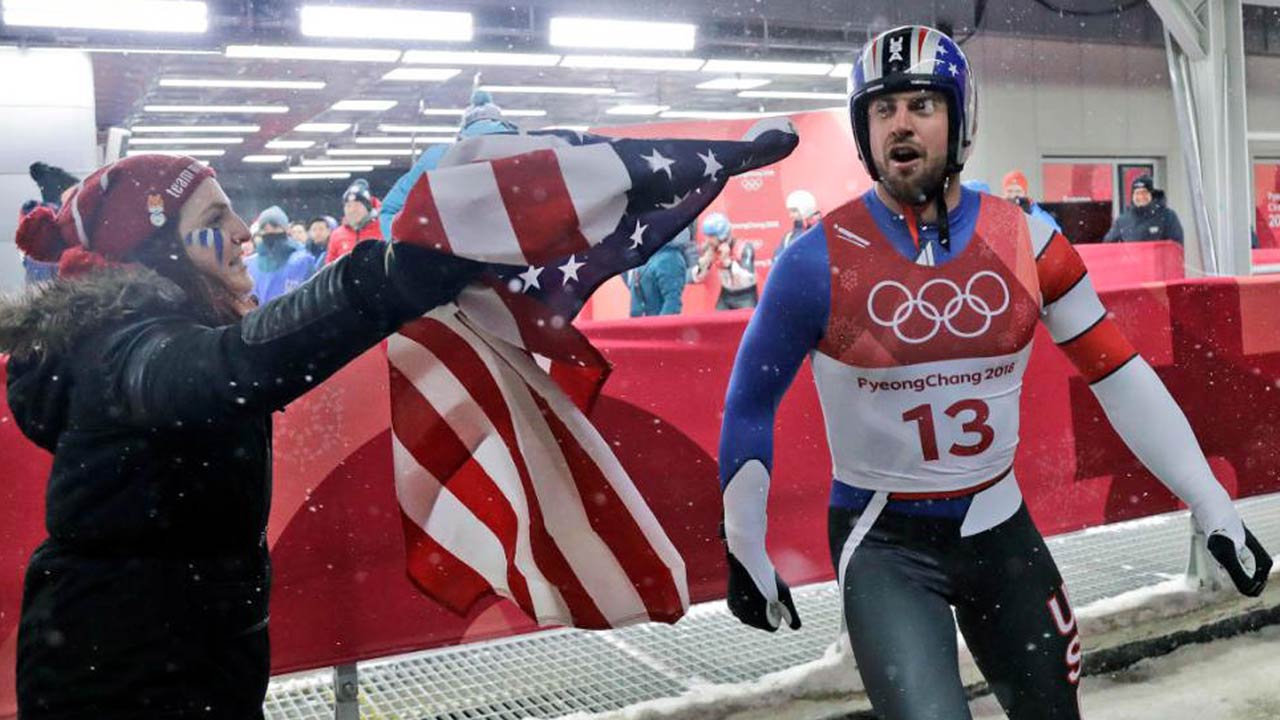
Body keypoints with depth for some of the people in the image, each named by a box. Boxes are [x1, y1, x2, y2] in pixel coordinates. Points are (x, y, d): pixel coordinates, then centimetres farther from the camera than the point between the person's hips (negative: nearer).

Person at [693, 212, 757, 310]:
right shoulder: (709, 249, -6)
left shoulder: (744, 248, -20)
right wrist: (706, 259, -20)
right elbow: (697, 278, -4)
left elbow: (747, 279, -30)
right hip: (726, 296, 5)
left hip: (746, 298, -5)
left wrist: (727, 261, -36)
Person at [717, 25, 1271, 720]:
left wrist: (1211, 504, 1)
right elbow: (750, 405, -3)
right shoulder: (819, 260, -13)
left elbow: (1120, 375, 1)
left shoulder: (1023, 240, -5)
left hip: (1001, 529, 4)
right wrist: (745, 552, 1)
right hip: (884, 543, -3)